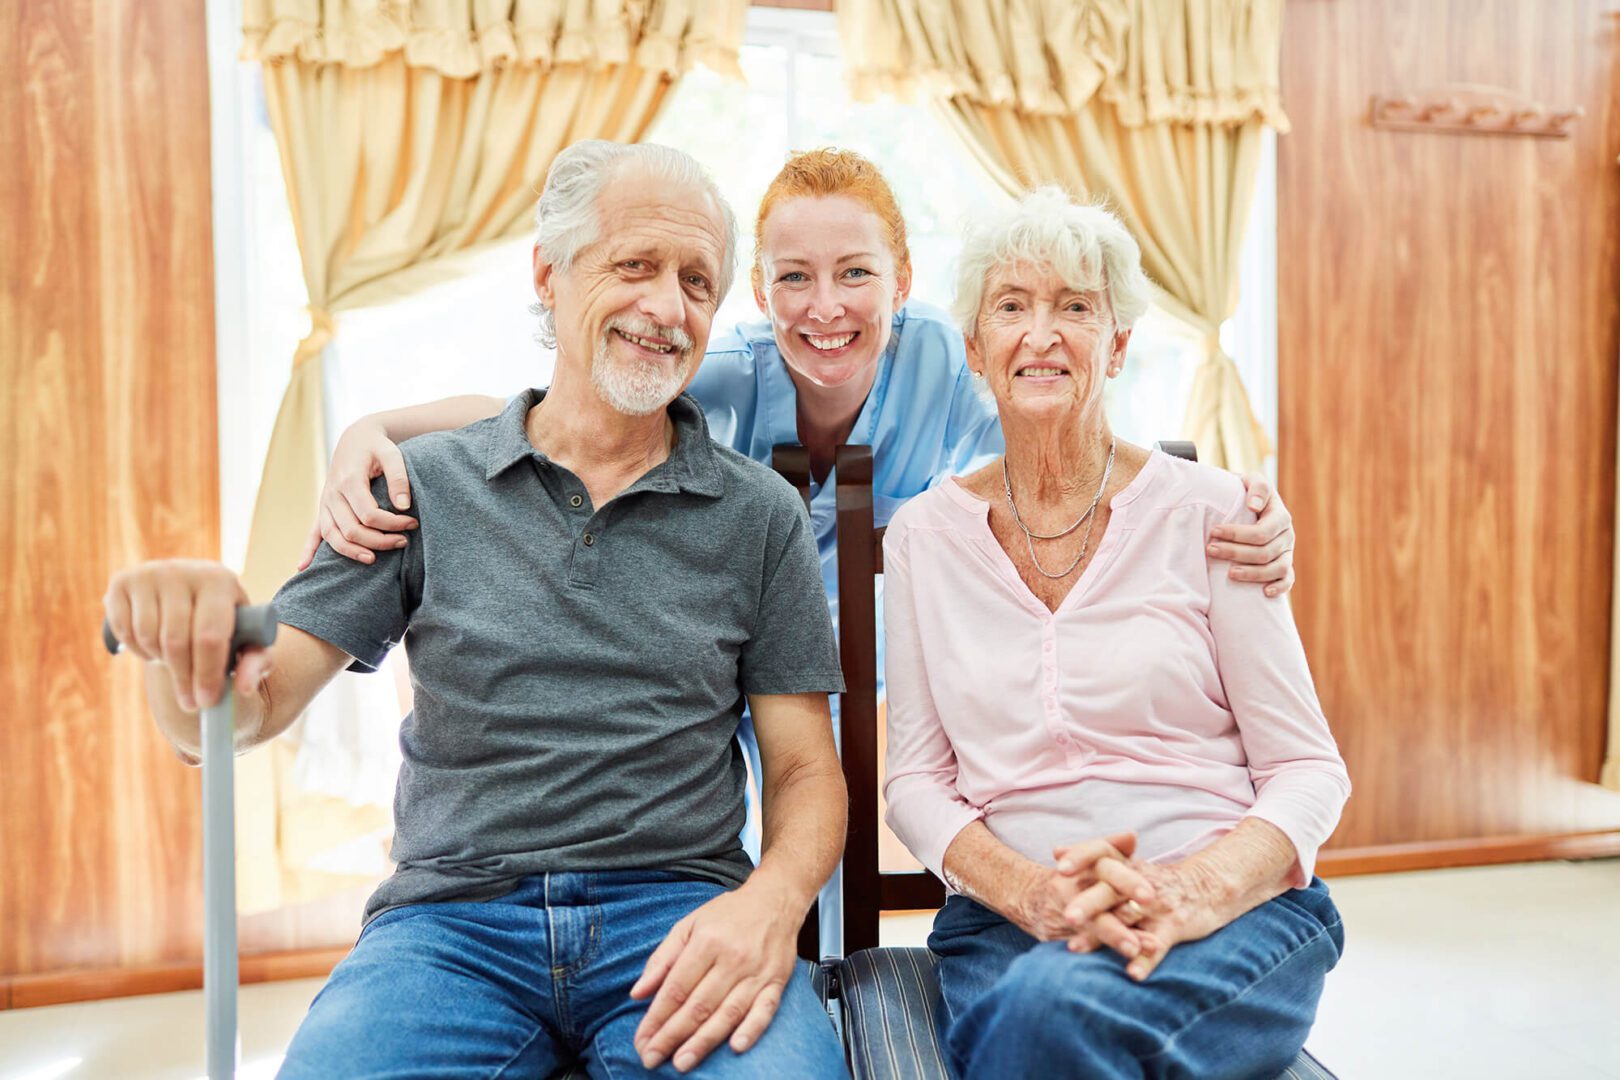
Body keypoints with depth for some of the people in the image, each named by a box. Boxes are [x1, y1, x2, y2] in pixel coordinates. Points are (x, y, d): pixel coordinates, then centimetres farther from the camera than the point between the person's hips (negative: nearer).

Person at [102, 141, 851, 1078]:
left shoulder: (761, 514, 5)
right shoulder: (424, 486, 5)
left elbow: (808, 770, 6)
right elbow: (237, 718, 2)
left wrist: (772, 901, -15)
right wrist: (188, 634, -22)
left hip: (679, 912, 1)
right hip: (453, 915, 0)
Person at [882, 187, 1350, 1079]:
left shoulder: (1203, 510, 0)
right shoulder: (924, 535, 6)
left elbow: (1308, 769, 1)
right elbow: (915, 779, 4)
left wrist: (1194, 891, -19)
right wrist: (1032, 893, -15)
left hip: (1236, 912, 0)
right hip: (1008, 921, 1)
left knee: (1056, 1005, -32)